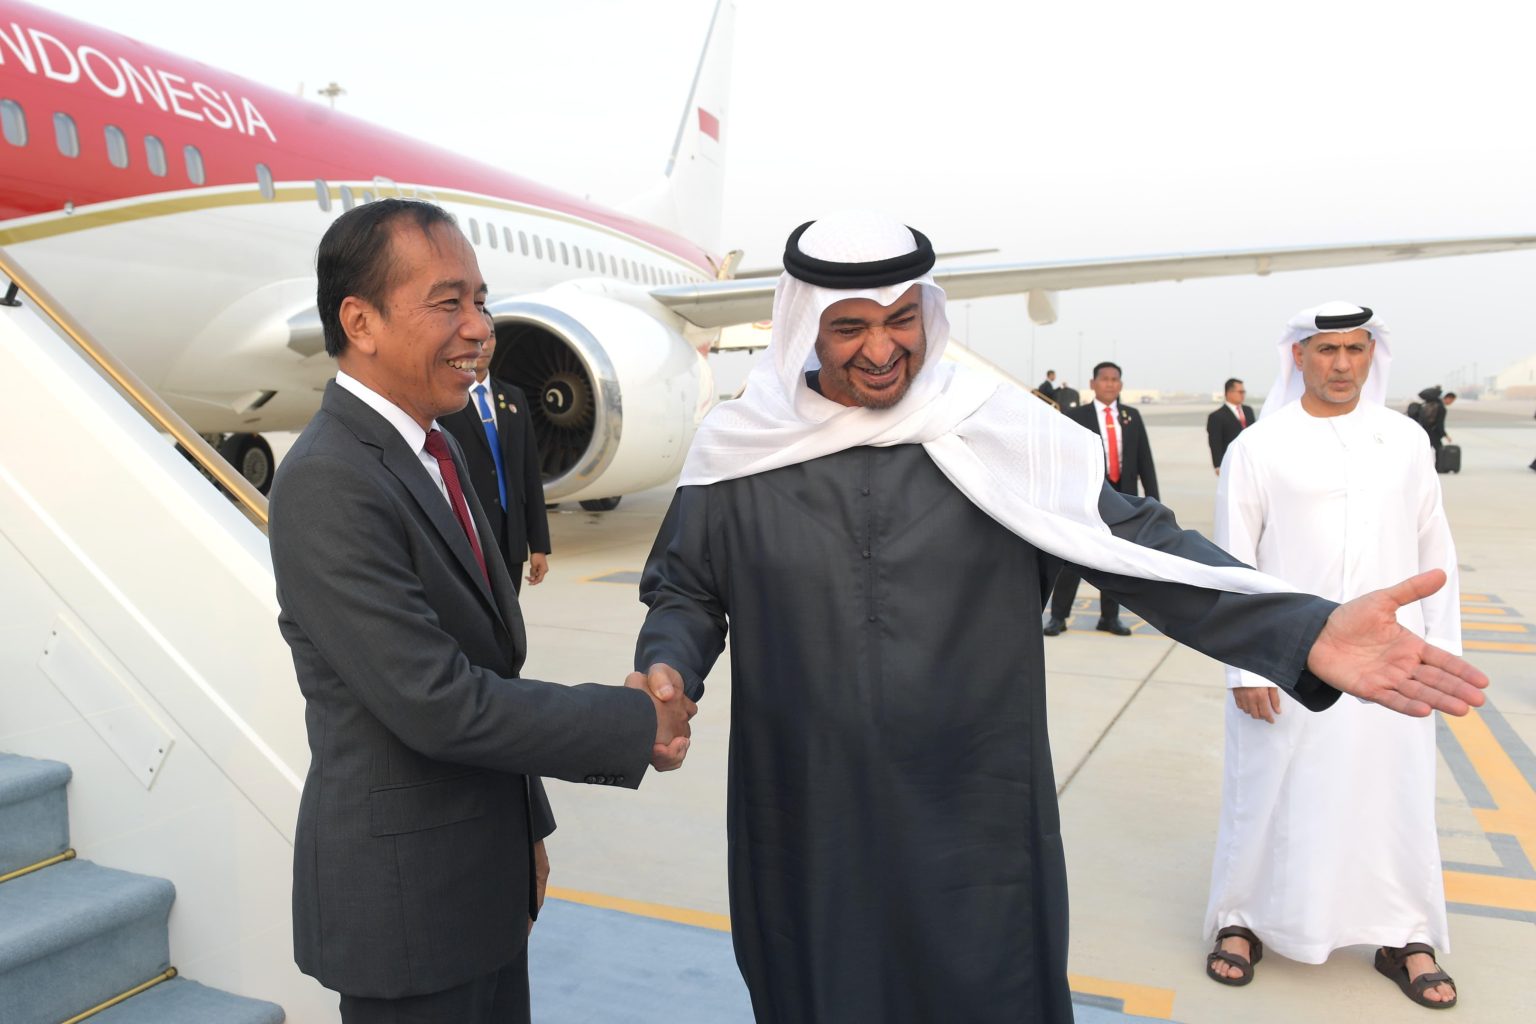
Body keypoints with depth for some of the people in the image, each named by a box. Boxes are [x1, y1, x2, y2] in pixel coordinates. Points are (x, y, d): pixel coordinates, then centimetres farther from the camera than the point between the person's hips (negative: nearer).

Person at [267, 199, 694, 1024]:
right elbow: (436, 702, -26)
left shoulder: (432, 449, 6)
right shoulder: (329, 484, -23)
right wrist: (637, 723, -17)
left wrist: (526, 828, 14)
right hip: (406, 899, -8)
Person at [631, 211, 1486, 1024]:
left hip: (975, 824, 0)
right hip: (805, 829, 1)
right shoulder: (739, 453, -4)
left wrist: (1306, 632, -24)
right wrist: (668, 670, -15)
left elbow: (1136, 543, -12)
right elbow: (687, 590, 6)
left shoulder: (1002, 432, -7)